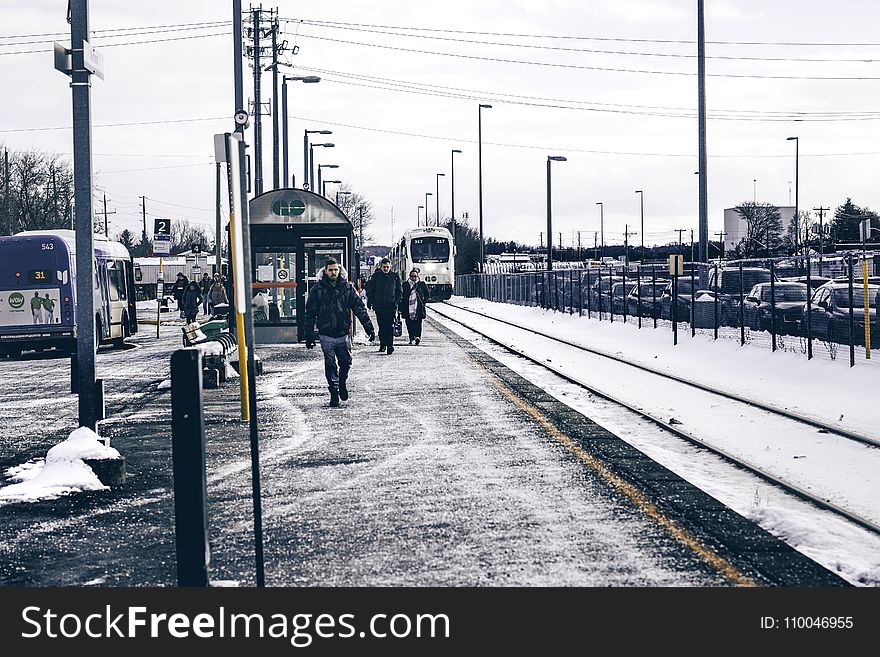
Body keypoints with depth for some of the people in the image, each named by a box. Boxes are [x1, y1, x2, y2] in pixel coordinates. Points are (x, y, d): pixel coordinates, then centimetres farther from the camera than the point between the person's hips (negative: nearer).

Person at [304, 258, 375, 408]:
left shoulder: (347, 288, 2)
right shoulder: (317, 289, -2)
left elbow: (359, 308, 3)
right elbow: (310, 314, 1)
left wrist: (369, 328, -4)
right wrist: (309, 336, -2)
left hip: (343, 334, 1)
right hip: (326, 335, -1)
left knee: (346, 363, 5)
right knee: (330, 366, 0)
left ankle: (342, 383, 33)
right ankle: (334, 393, 8)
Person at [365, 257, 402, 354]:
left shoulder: (395, 277, 7)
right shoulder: (376, 276, 4)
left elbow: (399, 291, 12)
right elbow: (370, 290, 7)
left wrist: (397, 302, 1)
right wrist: (371, 302, -1)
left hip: (391, 306, -1)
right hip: (379, 306, 1)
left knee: (390, 327, -7)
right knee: (382, 327, 5)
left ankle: (390, 346, -8)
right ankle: (382, 344, 16)